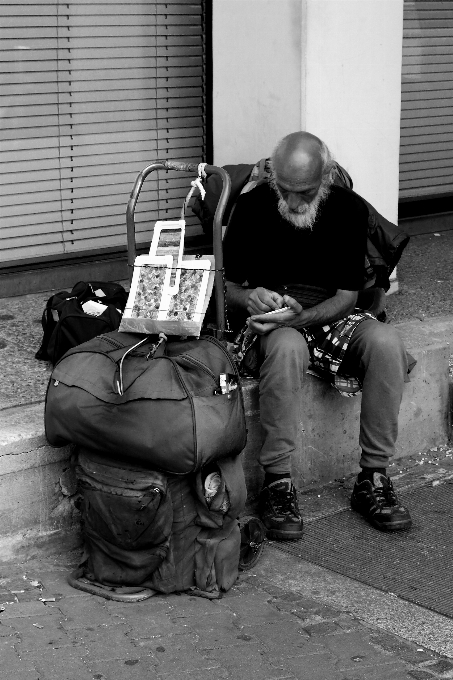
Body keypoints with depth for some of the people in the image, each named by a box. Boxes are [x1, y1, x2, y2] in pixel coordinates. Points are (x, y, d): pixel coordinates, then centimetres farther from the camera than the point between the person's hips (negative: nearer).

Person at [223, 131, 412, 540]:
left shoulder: (349, 209, -4)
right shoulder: (252, 207, -6)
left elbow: (347, 297, -7)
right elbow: (228, 288, -1)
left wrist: (301, 316, -25)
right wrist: (251, 298, -25)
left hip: (331, 316, 2)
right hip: (274, 323, -2)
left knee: (386, 343, -30)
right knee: (287, 347, -39)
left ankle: (373, 478, -21)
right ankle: (277, 483, -31)